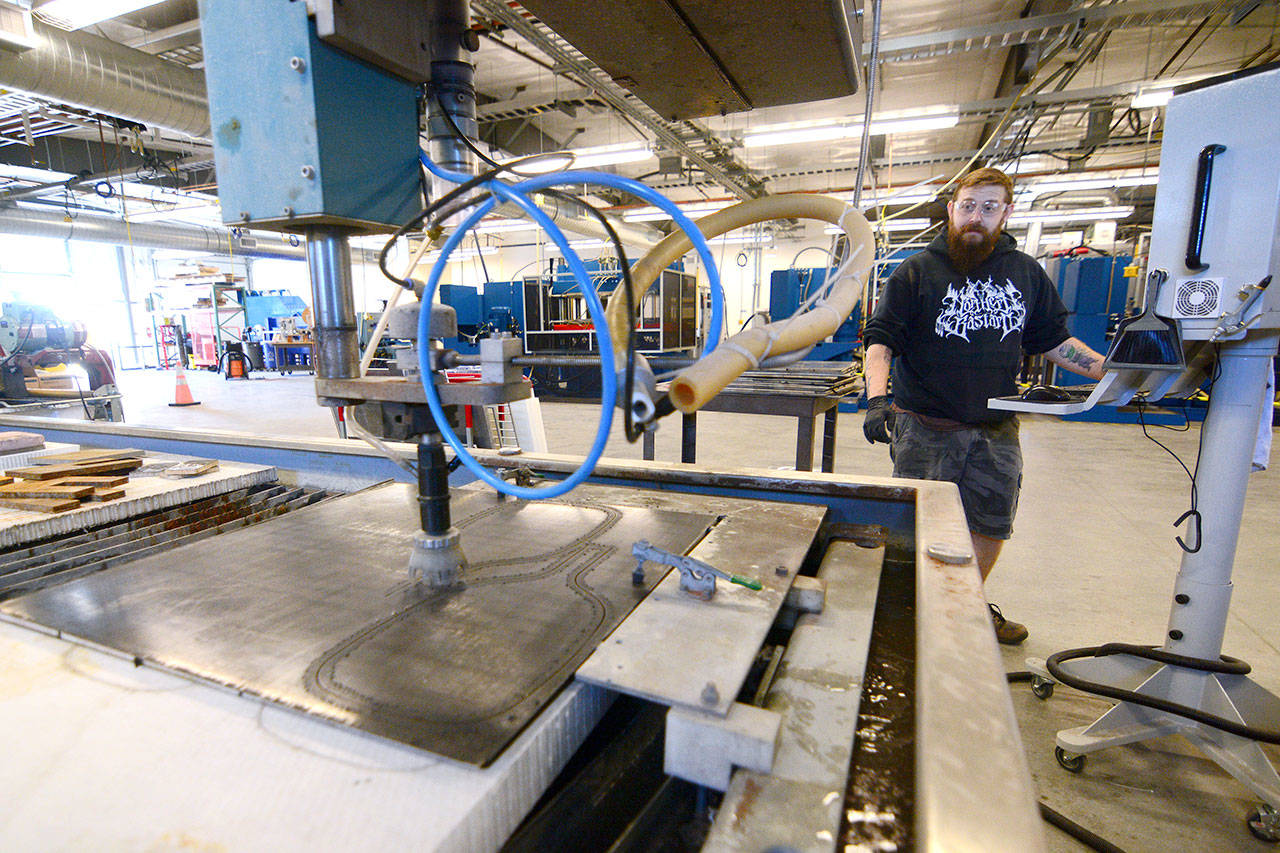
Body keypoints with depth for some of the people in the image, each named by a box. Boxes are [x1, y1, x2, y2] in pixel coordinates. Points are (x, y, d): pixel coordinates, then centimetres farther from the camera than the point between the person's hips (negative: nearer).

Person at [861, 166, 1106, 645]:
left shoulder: (1026, 273, 10)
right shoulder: (918, 272, -2)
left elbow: (1053, 340, 18)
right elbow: (880, 339, -8)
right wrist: (877, 399, -24)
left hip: (997, 430, 4)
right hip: (926, 427, -4)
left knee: (992, 524, 15)